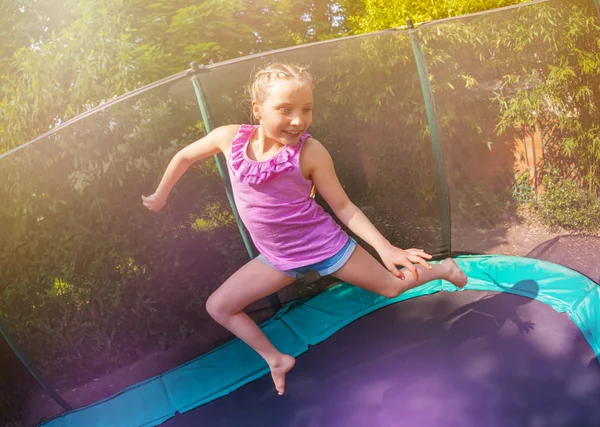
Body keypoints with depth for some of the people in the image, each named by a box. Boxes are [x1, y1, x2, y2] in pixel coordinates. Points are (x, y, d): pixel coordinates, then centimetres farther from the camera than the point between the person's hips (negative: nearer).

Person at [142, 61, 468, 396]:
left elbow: (344, 207, -12)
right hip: (278, 258, 4)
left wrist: (384, 247, -22)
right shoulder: (230, 138, -13)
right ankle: (276, 359, 19)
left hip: (324, 244, -4)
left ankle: (445, 269, 40)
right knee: (218, 306, 5)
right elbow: (185, 156, 6)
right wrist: (160, 196, 19)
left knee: (392, 285, 10)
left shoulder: (310, 152, -22)